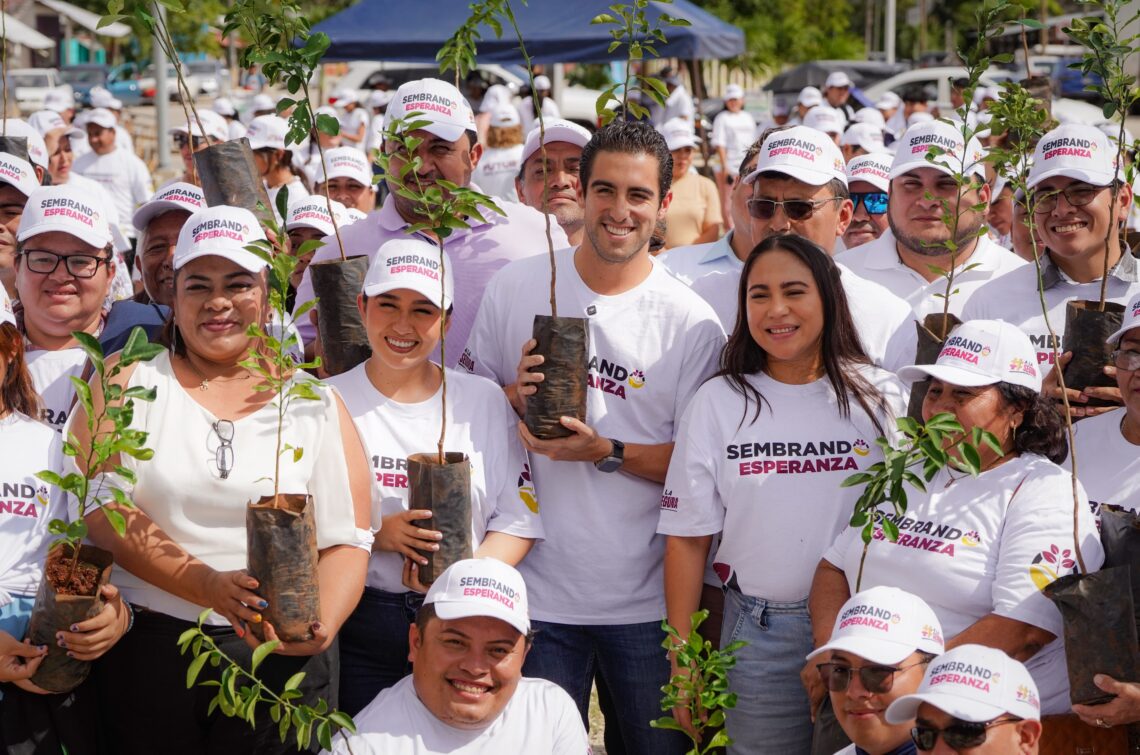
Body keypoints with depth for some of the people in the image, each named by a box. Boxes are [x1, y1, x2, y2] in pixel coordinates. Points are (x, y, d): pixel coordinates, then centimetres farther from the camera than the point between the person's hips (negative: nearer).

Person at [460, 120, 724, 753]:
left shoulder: (691, 323, -4)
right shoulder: (515, 287, 2)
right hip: (540, 593, 1)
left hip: (648, 602, -1)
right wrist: (516, 396, -11)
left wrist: (607, 452, -18)